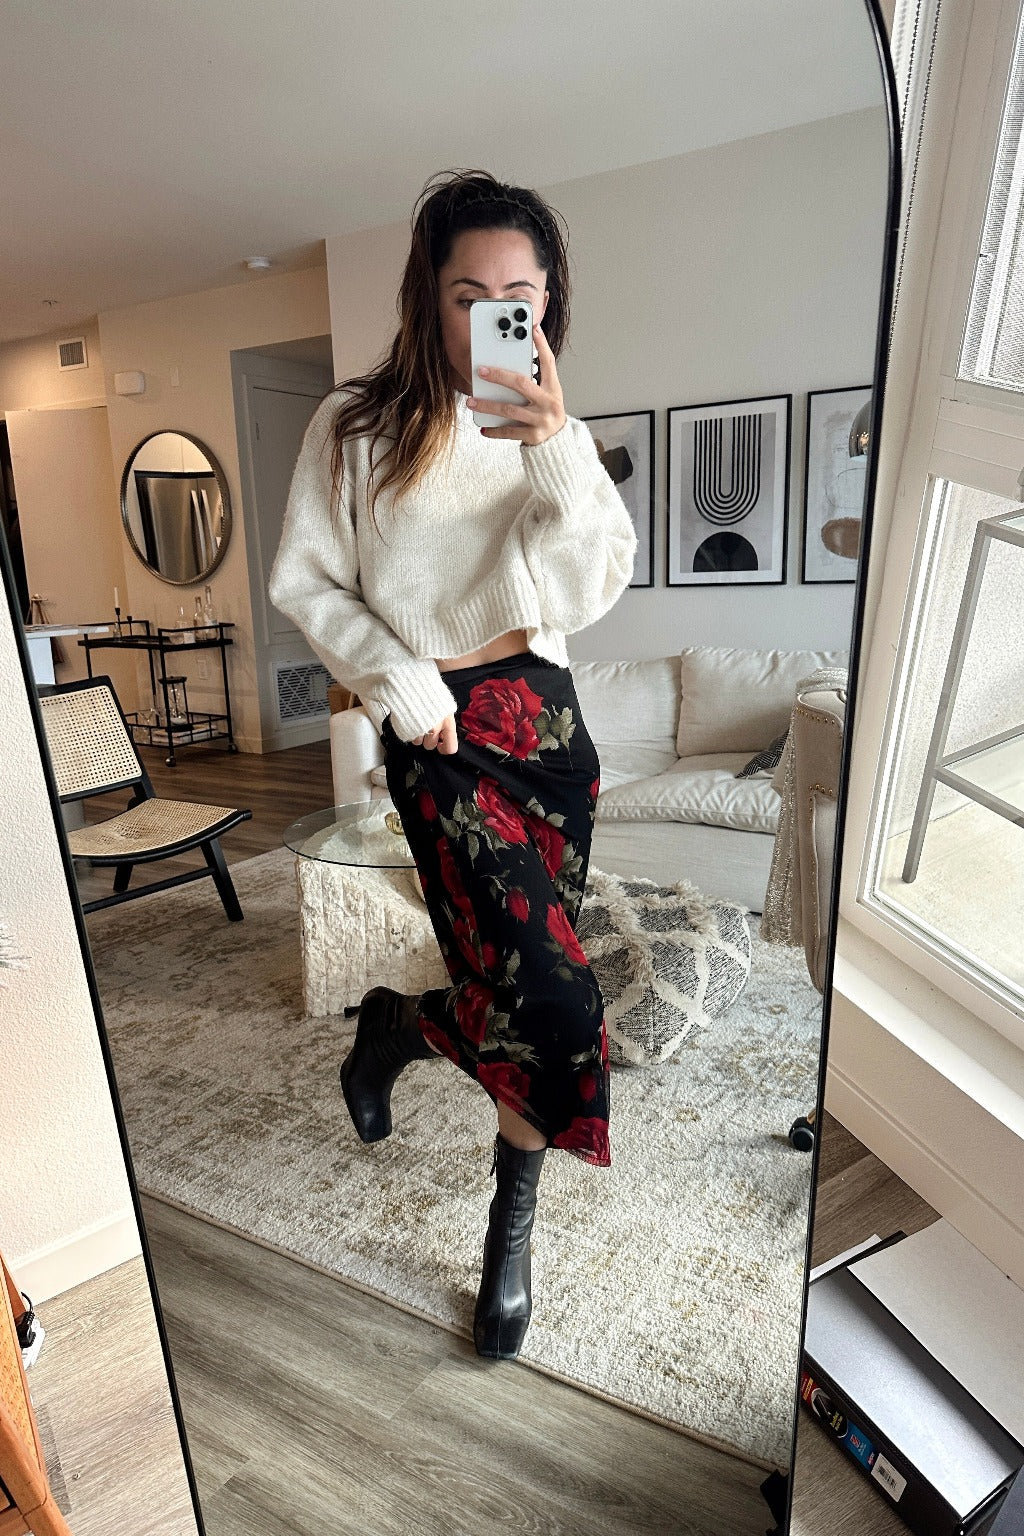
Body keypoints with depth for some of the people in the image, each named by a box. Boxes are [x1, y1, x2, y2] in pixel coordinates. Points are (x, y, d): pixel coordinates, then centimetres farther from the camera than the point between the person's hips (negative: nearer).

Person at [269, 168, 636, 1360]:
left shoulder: (551, 428, 8)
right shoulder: (358, 424, -2)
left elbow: (594, 589, -5)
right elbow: (304, 583, 0)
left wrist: (557, 447, -17)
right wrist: (403, 687, -9)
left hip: (545, 715, 4)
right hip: (438, 730, -4)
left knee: (532, 986, 10)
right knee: (550, 999, -14)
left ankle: (511, 1237, 36)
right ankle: (393, 1024, 20)